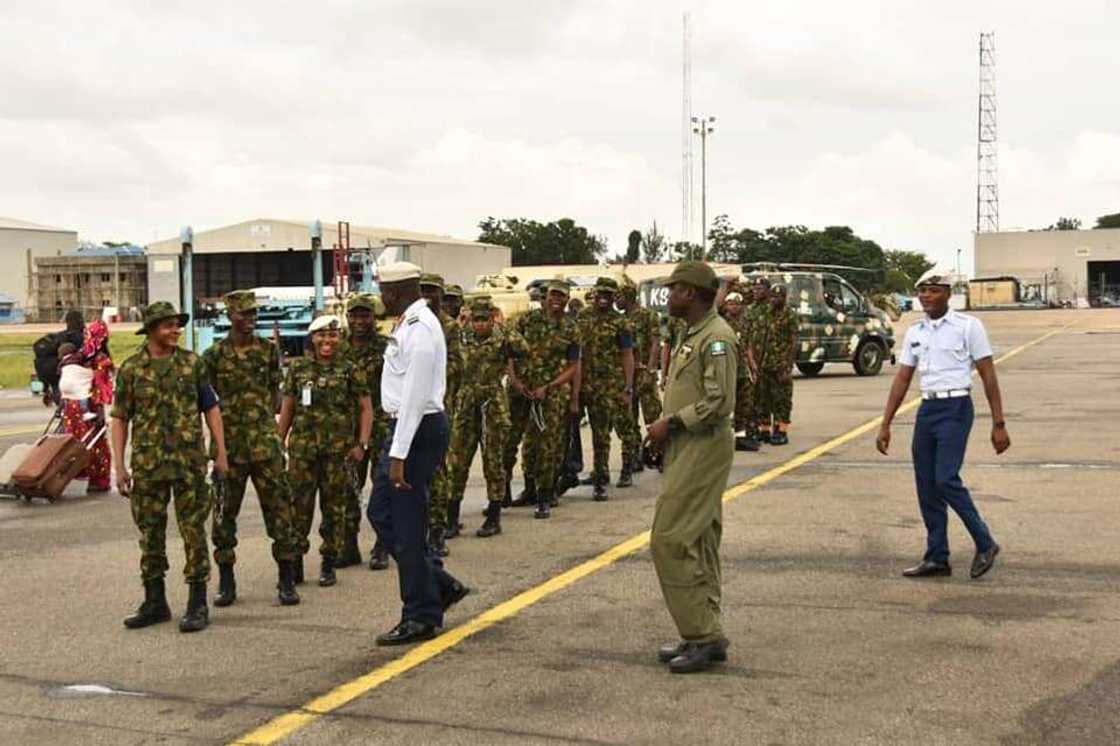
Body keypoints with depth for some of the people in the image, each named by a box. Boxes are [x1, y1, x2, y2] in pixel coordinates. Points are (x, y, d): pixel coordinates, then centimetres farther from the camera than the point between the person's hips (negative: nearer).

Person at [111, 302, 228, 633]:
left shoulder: (192, 363, 4)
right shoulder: (131, 368, 3)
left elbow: (211, 408, 7)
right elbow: (120, 419, 5)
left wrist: (221, 453, 2)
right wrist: (119, 466, 0)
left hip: (189, 461, -1)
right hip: (147, 464, 1)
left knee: (193, 531, -2)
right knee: (150, 533, 8)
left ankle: (198, 605, 4)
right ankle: (155, 602, 20)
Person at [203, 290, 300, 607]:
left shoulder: (268, 350, 6)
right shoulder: (214, 355, 2)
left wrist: (267, 419, 3)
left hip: (265, 443, 1)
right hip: (229, 445, 0)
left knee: (279, 508, -1)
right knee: (225, 512, 6)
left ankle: (286, 581, 6)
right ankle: (226, 582, 18)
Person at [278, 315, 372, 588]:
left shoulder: (350, 370, 3)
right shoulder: (298, 368, 8)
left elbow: (365, 408, 3)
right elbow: (287, 409, 12)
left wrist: (362, 444, -5)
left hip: (338, 449, -1)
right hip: (303, 446, 1)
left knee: (334, 506, 4)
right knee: (299, 504, 0)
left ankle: (329, 565, 14)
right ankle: (295, 561, 11)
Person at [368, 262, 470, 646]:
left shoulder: (419, 329, -18)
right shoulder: (409, 324, 14)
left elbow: (414, 396, -22)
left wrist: (398, 456, -23)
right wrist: (395, 450, 18)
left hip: (418, 430, -10)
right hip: (403, 427, 10)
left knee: (407, 526, -2)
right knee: (381, 512, 15)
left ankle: (421, 617, 10)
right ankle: (440, 585, 23)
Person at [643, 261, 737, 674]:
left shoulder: (716, 338, -16)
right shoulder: (690, 335, 16)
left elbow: (720, 403, -22)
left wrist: (672, 424, -16)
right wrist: (664, 426, 10)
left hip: (703, 450, -10)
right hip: (688, 450, 10)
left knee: (670, 540, -12)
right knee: (699, 544, 12)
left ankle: (703, 635, -6)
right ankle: (703, 635, 18)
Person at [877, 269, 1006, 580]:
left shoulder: (968, 326, -4)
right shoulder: (914, 332, 12)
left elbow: (988, 376, -5)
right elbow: (901, 380, 14)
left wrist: (998, 424, -9)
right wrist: (885, 425, 10)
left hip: (956, 408, -6)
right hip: (927, 409, 6)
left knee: (946, 480, -16)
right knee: (926, 485, 6)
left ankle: (985, 544, 3)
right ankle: (937, 559, 15)